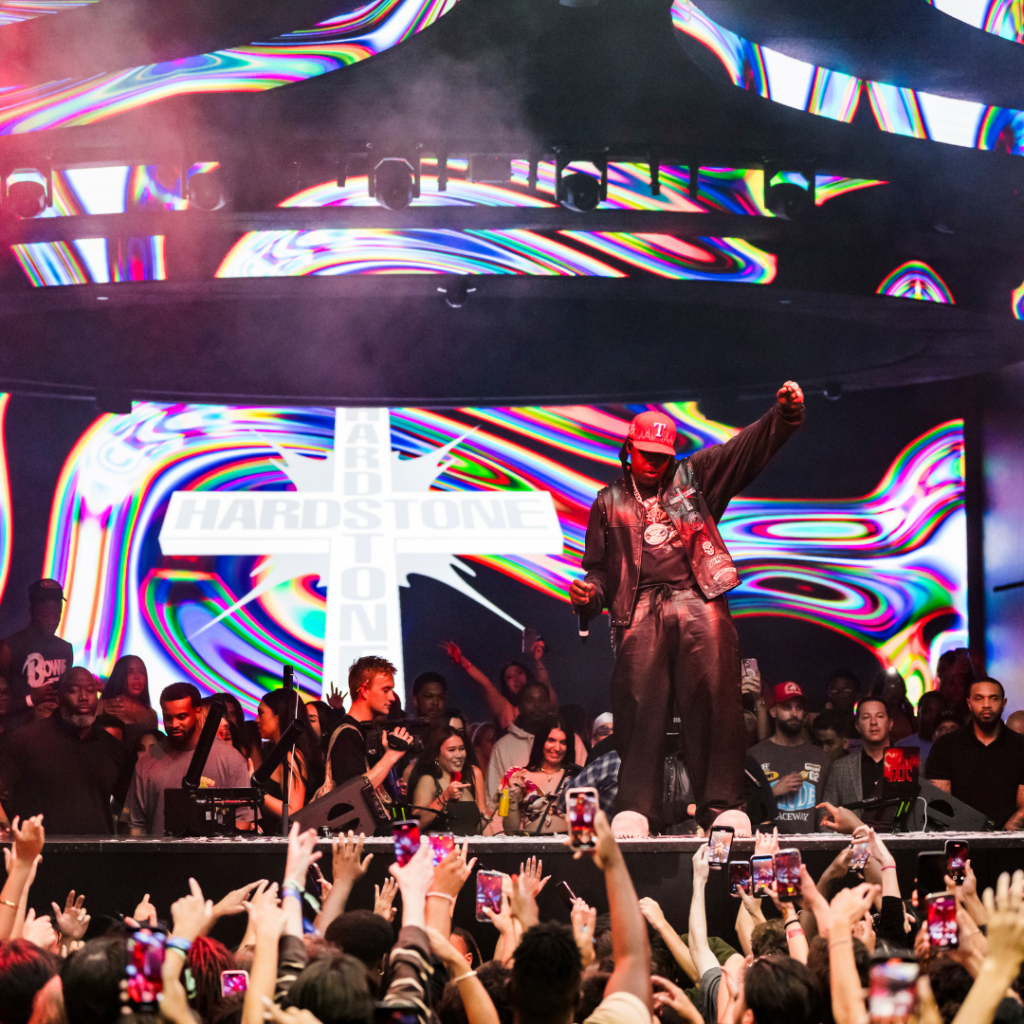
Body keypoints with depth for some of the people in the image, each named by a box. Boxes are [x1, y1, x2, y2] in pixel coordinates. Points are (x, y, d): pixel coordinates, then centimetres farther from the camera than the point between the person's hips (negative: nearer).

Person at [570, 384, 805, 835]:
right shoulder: (610, 503, 23)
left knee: (714, 699, -12)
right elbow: (599, 566, 24)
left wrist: (784, 413, -5)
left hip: (699, 601, -1)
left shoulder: (693, 476, 19)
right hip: (641, 609, 1)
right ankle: (636, 810, -10)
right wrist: (589, 593, 2)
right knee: (639, 708, -10)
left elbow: (748, 447, 11)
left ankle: (720, 805, -13)